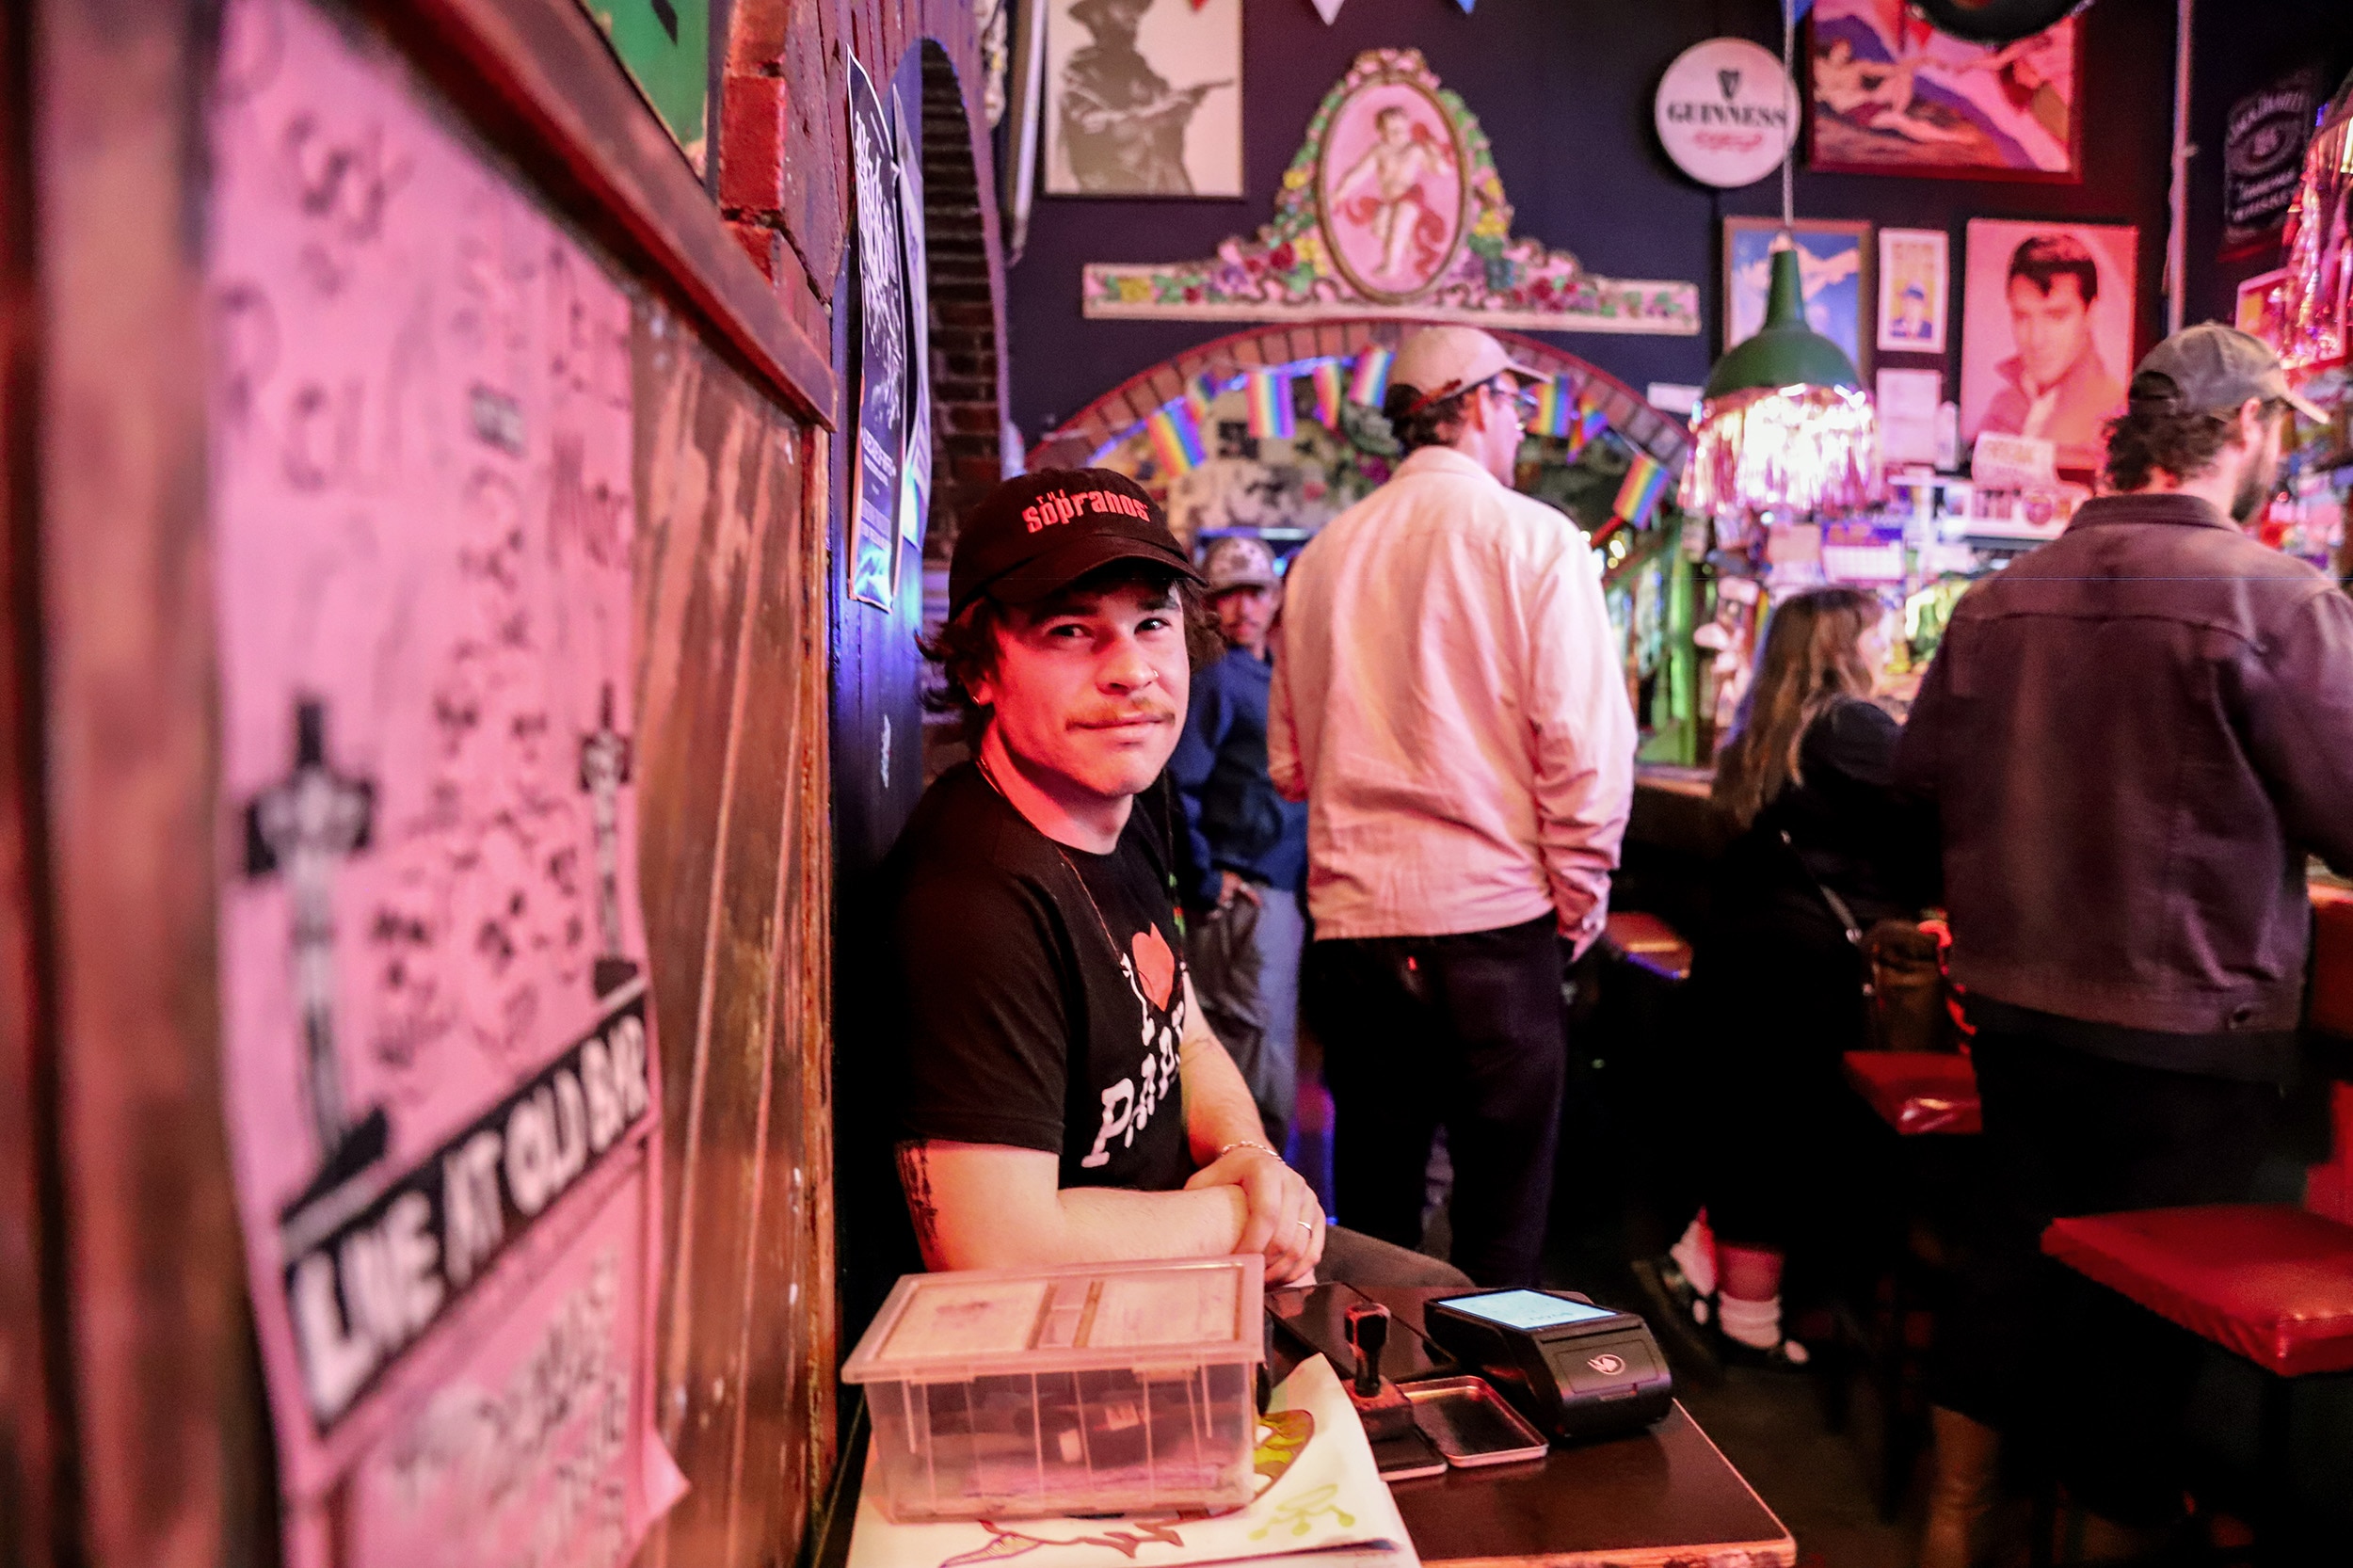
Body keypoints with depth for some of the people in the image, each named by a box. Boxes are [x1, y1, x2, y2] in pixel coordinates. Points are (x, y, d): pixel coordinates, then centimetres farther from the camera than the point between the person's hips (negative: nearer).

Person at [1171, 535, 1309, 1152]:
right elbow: (1174, 784, -19)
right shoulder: (1215, 677, -10)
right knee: (1265, 1078, -6)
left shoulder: (1266, 678, 16)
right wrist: (1206, 881, -15)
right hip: (1245, 898, -9)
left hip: (1284, 893, 9)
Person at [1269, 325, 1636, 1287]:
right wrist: (1579, 899, 0)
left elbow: (1290, 762, 11)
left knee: (1372, 1208, 15)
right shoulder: (1532, 538, -5)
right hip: (1494, 916, -4)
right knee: (1501, 1204, 8)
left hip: (1352, 919, 4)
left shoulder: (1323, 554, 7)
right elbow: (1584, 739, -10)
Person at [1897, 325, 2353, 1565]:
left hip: (2013, 1009, 5)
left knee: (2018, 1255, 21)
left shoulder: (1999, 595, -1)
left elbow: (1921, 776, 8)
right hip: (2187, 1031, -5)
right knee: (2153, 1305, 11)